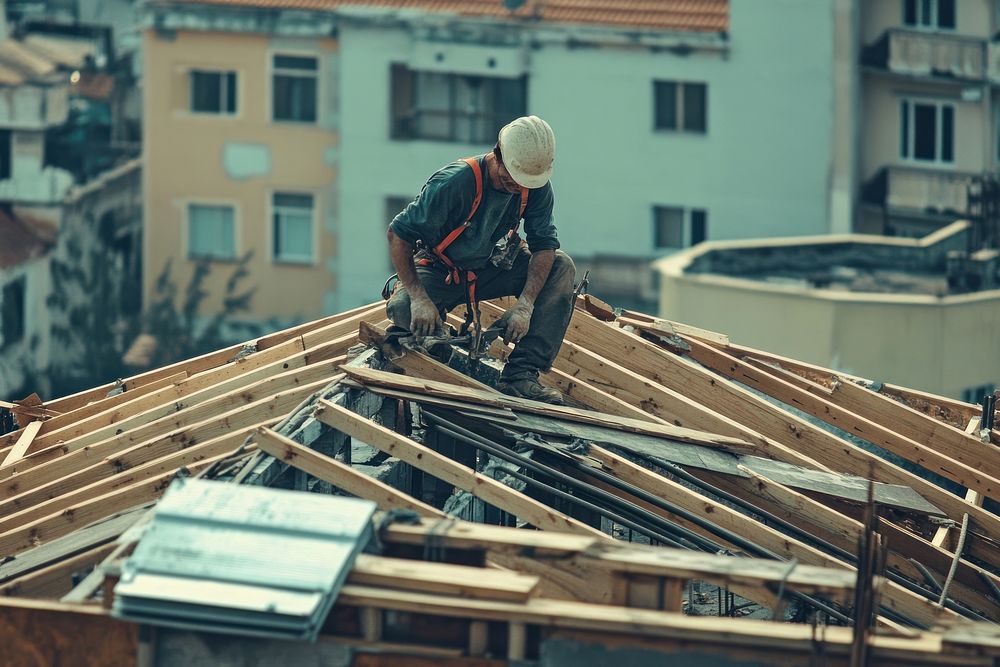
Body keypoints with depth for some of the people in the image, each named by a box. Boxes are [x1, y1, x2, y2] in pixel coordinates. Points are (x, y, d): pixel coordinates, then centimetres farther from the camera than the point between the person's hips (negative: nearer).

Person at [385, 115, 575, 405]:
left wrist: (525, 305, -27)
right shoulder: (455, 182, -29)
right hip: (441, 272, -4)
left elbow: (544, 245, -12)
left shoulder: (536, 187, -15)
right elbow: (399, 234, -24)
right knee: (402, 309, -35)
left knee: (562, 267, -19)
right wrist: (419, 298, -32)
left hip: (495, 268, 4)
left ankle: (520, 375, -24)